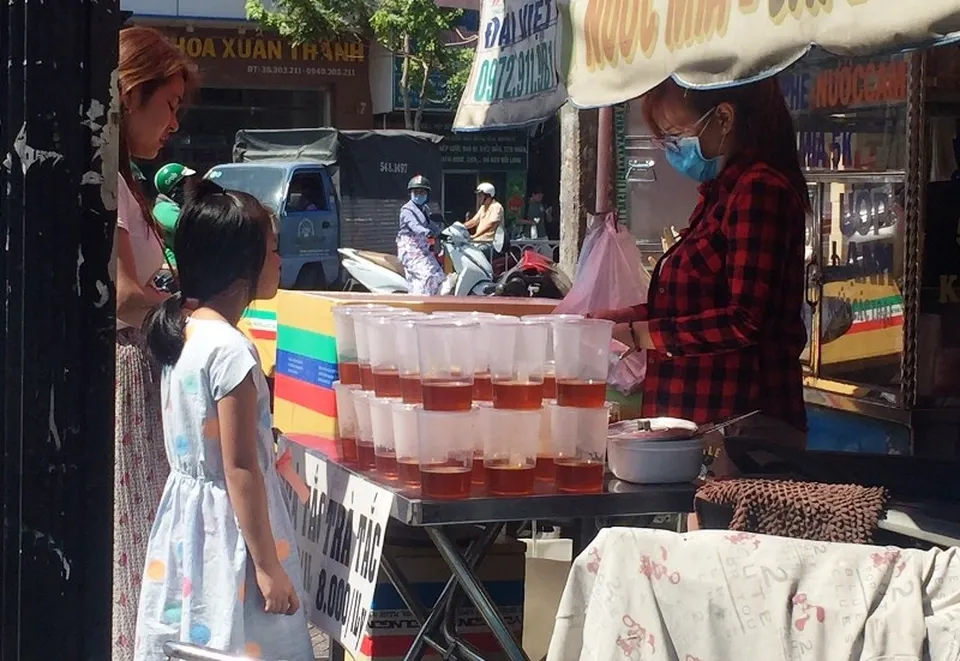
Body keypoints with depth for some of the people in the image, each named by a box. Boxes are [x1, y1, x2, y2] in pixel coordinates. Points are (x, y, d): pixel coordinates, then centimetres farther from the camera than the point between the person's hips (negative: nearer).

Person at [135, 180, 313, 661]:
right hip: (226, 526, -9)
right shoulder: (231, 351, -20)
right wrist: (268, 566, -16)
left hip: (184, 514, 9)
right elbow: (240, 471, -20)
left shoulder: (181, 333, 5)